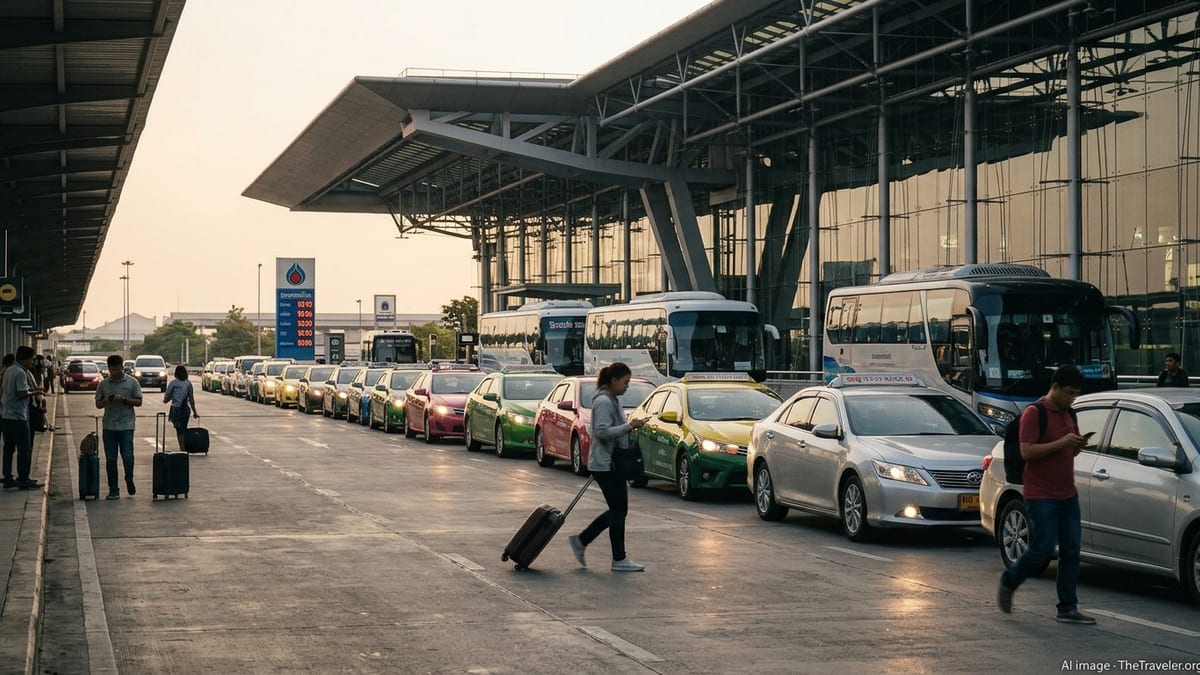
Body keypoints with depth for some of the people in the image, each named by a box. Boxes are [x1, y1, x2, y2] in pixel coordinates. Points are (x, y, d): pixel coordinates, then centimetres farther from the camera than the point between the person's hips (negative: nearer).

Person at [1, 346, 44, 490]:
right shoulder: (21, 373, -16)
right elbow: (22, 394, -23)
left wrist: (29, 389, 14)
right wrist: (35, 392, -4)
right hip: (18, 416, -9)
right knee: (24, 449, -2)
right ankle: (23, 480, 1)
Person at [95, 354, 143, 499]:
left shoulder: (132, 382, 3)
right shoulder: (103, 384, 9)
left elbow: (139, 402, 1)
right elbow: (98, 404, 11)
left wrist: (124, 400, -14)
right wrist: (106, 401, -10)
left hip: (126, 425, -2)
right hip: (109, 426, 2)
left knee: (127, 456, -10)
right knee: (110, 459, 3)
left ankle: (129, 479, 18)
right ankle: (113, 490, 10)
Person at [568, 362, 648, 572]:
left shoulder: (611, 400, 16)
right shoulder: (603, 402, -16)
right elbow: (602, 431, -25)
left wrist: (630, 427, 14)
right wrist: (629, 426, -24)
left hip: (611, 464, 10)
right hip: (605, 465, -10)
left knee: (617, 509, 12)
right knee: (618, 510, -4)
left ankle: (581, 540, 18)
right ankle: (619, 560, 3)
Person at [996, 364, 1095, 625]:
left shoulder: (1068, 414, 14)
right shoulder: (1034, 413, -11)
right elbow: (1026, 451, -19)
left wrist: (1079, 445, 0)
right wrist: (1062, 442, -23)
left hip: (1067, 494, 8)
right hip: (1042, 495, -8)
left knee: (1071, 551, 3)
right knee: (1043, 549, -8)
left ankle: (1068, 609, 7)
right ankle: (1008, 583, 16)